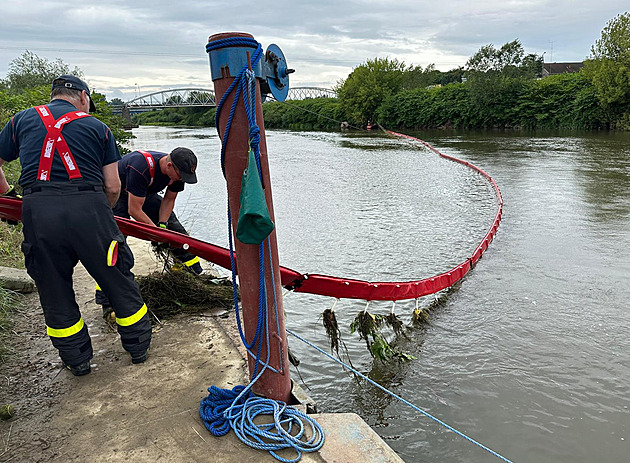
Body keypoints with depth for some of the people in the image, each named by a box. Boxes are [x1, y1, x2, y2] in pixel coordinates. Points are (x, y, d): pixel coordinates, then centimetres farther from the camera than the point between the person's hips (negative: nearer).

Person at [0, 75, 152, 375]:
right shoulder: (97, 126, 13)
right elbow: (113, 187, 7)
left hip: (38, 212, 2)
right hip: (88, 207, -1)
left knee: (54, 291, 17)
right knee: (117, 280, 14)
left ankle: (77, 360, 30)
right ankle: (138, 347, 28)